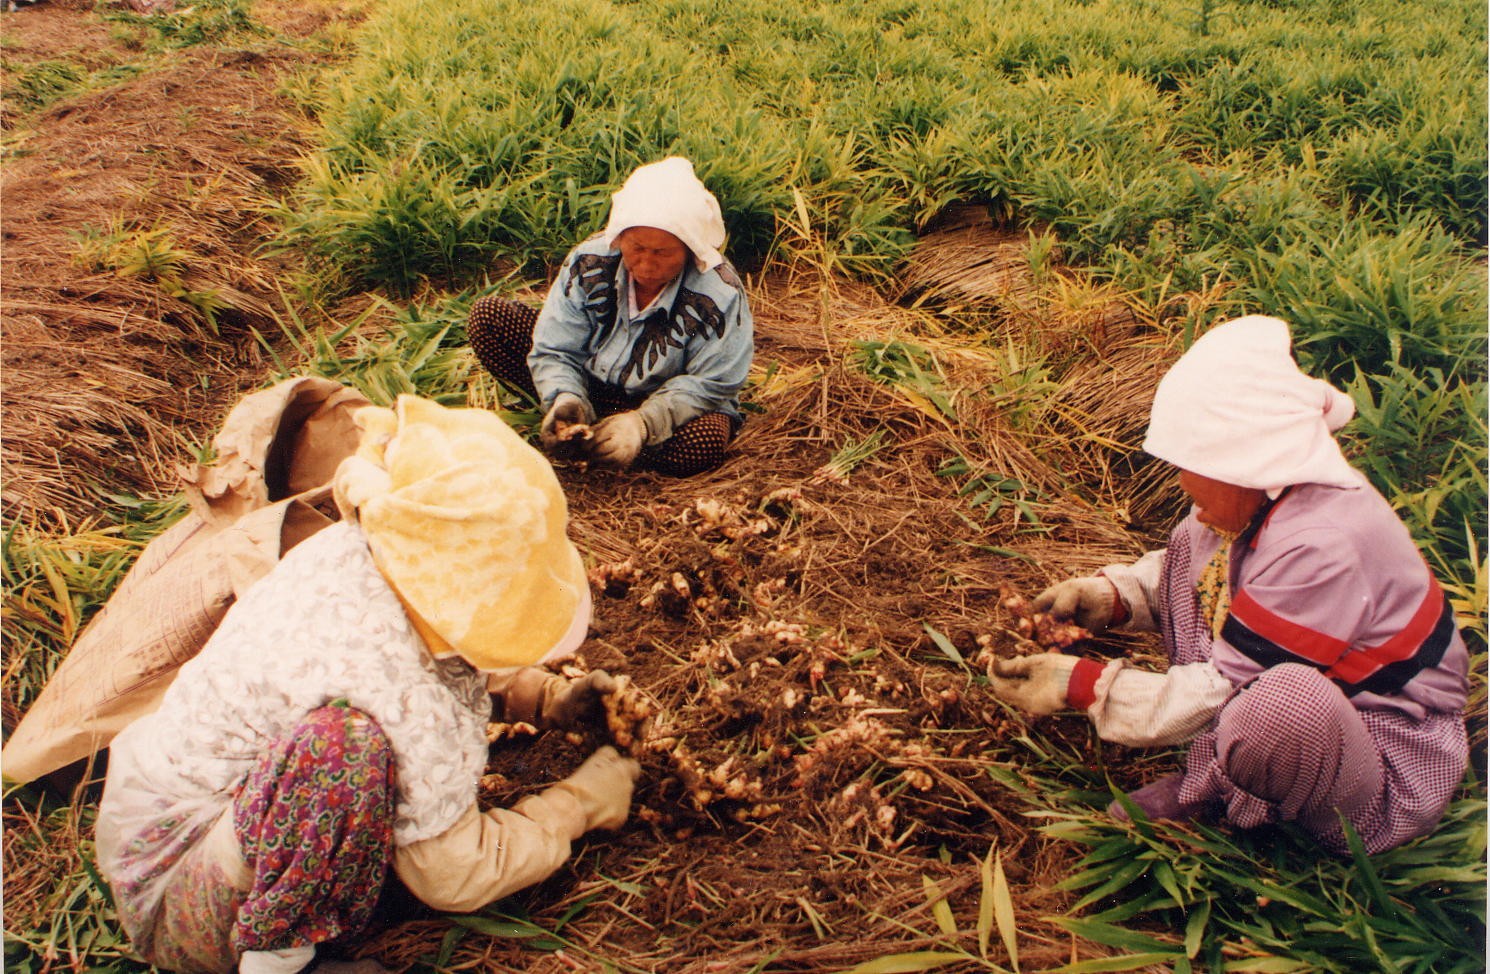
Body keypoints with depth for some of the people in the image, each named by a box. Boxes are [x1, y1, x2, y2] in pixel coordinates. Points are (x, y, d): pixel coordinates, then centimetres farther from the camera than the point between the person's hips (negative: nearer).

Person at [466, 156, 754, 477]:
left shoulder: (720, 292, -21)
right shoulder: (589, 262, -13)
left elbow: (710, 383, -19)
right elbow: (555, 350, -12)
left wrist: (644, 422, -36)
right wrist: (565, 399, -35)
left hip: (667, 405, -2)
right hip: (592, 387, 2)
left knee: (706, 441, -40)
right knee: (487, 316, -11)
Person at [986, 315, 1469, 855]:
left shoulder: (1321, 549, -31)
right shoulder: (1262, 492, -5)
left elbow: (1224, 691, -26)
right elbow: (1177, 573, 12)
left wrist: (1080, 685, -21)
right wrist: (1108, 595, -9)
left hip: (1393, 766, -9)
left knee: (1281, 702, -43)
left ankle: (1207, 795, -5)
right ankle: (1218, 782, 0)